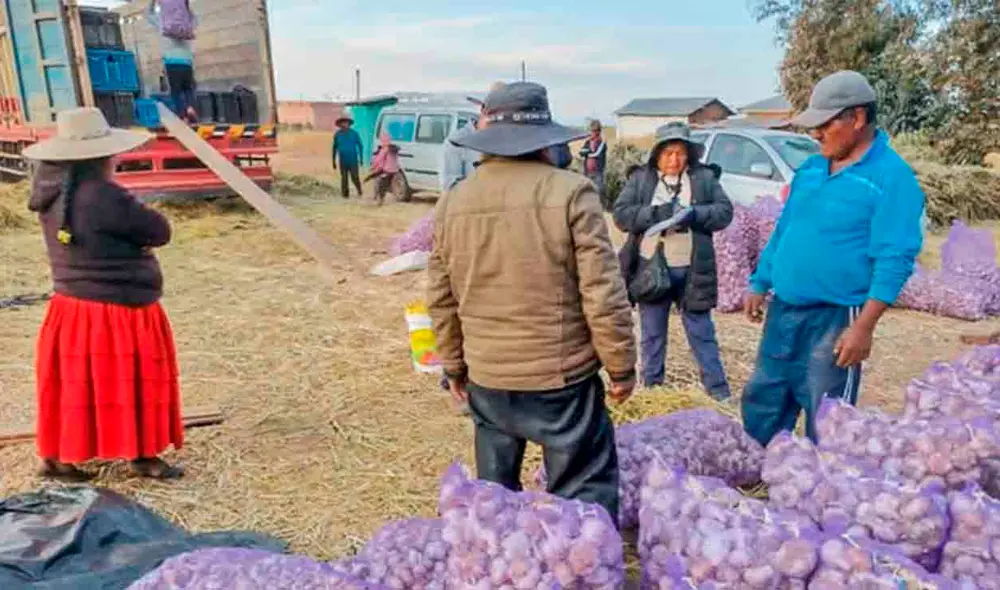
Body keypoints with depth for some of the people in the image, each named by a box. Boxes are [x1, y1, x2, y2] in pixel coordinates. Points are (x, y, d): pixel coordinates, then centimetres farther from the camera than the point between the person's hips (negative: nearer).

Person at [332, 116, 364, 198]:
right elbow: (335, 148, 9)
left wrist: (361, 158, -2)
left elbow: (360, 145, 2)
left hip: (353, 160, -2)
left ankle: (359, 190, 20)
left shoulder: (354, 133, -3)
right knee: (344, 178, 4)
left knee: (355, 177, -6)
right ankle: (345, 194, 12)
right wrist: (334, 161, 8)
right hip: (343, 160, 2)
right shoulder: (337, 134, 2)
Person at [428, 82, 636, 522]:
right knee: (585, 492, 8)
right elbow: (603, 293, -13)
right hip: (562, 376, -4)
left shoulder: (453, 202, 2)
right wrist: (621, 365, -1)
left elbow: (441, 300, 8)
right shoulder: (570, 193, -12)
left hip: (485, 378, 5)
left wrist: (454, 365, 20)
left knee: (494, 493, 20)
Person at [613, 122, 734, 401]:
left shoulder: (704, 177, 4)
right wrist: (658, 213, -21)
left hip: (691, 271, 0)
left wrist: (693, 214, -19)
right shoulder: (640, 179, 3)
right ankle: (651, 390, 26)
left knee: (702, 334, 10)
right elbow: (621, 215, -6)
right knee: (652, 336, 12)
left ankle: (719, 393, 18)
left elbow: (725, 212, 0)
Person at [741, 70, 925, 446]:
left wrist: (864, 327, -22)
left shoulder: (892, 176, -13)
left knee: (824, 425, 7)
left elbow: (894, 259, -17)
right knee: (761, 404, 17)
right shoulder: (810, 169, 9)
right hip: (783, 311, 7)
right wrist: (759, 285, 16)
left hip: (834, 319, -7)